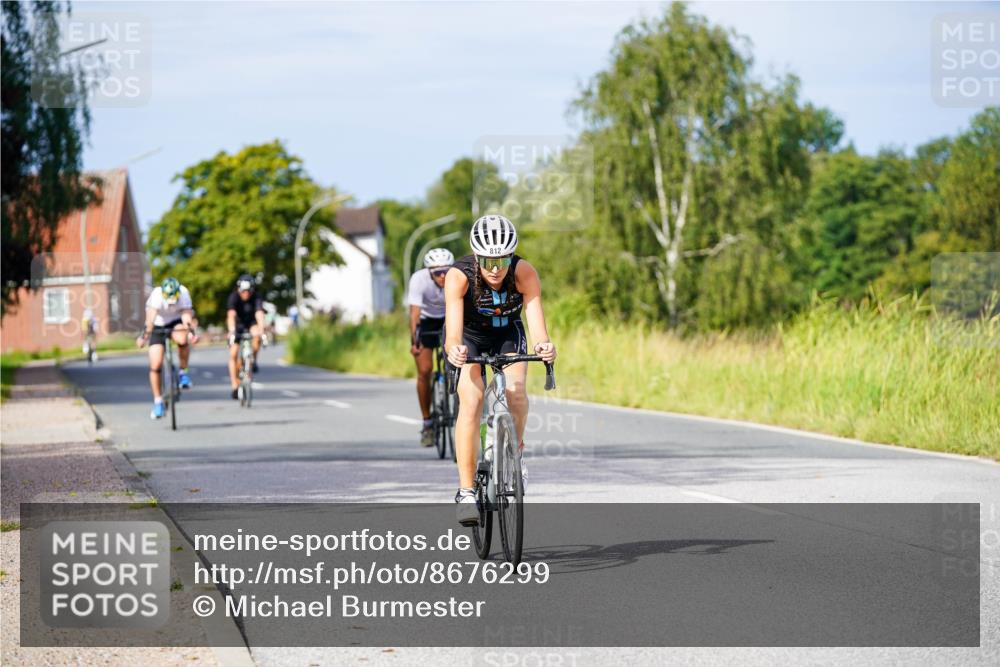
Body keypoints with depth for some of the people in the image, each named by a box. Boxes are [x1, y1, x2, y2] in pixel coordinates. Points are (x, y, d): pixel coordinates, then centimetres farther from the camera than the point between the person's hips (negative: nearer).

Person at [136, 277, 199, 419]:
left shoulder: (183, 293, -25)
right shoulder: (157, 295, -30)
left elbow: (187, 316, -33)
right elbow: (150, 319, -41)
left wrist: (193, 333, -49)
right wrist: (144, 337, -52)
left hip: (175, 322, 1)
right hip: (158, 326, -1)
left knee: (182, 339, -36)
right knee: (155, 365, -10)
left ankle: (183, 373, -13)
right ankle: (158, 402, 6)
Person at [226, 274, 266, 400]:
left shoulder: (256, 298, -25)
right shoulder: (234, 297, -27)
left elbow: (259, 315, -38)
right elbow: (231, 315, -40)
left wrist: (261, 331, -54)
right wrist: (232, 331, -55)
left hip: (251, 323, 0)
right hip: (237, 324, 0)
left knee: (257, 336, -34)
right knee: (233, 354, -11)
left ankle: (253, 360, -9)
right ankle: (235, 387, -7)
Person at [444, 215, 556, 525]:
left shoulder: (525, 274, -29)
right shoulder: (459, 276, -33)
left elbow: (536, 318, -39)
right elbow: (453, 327, -43)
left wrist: (544, 346, -61)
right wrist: (453, 349, -65)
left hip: (507, 333, 1)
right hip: (469, 336, -1)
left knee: (516, 391, -25)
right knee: (471, 400, -24)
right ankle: (466, 492, -20)